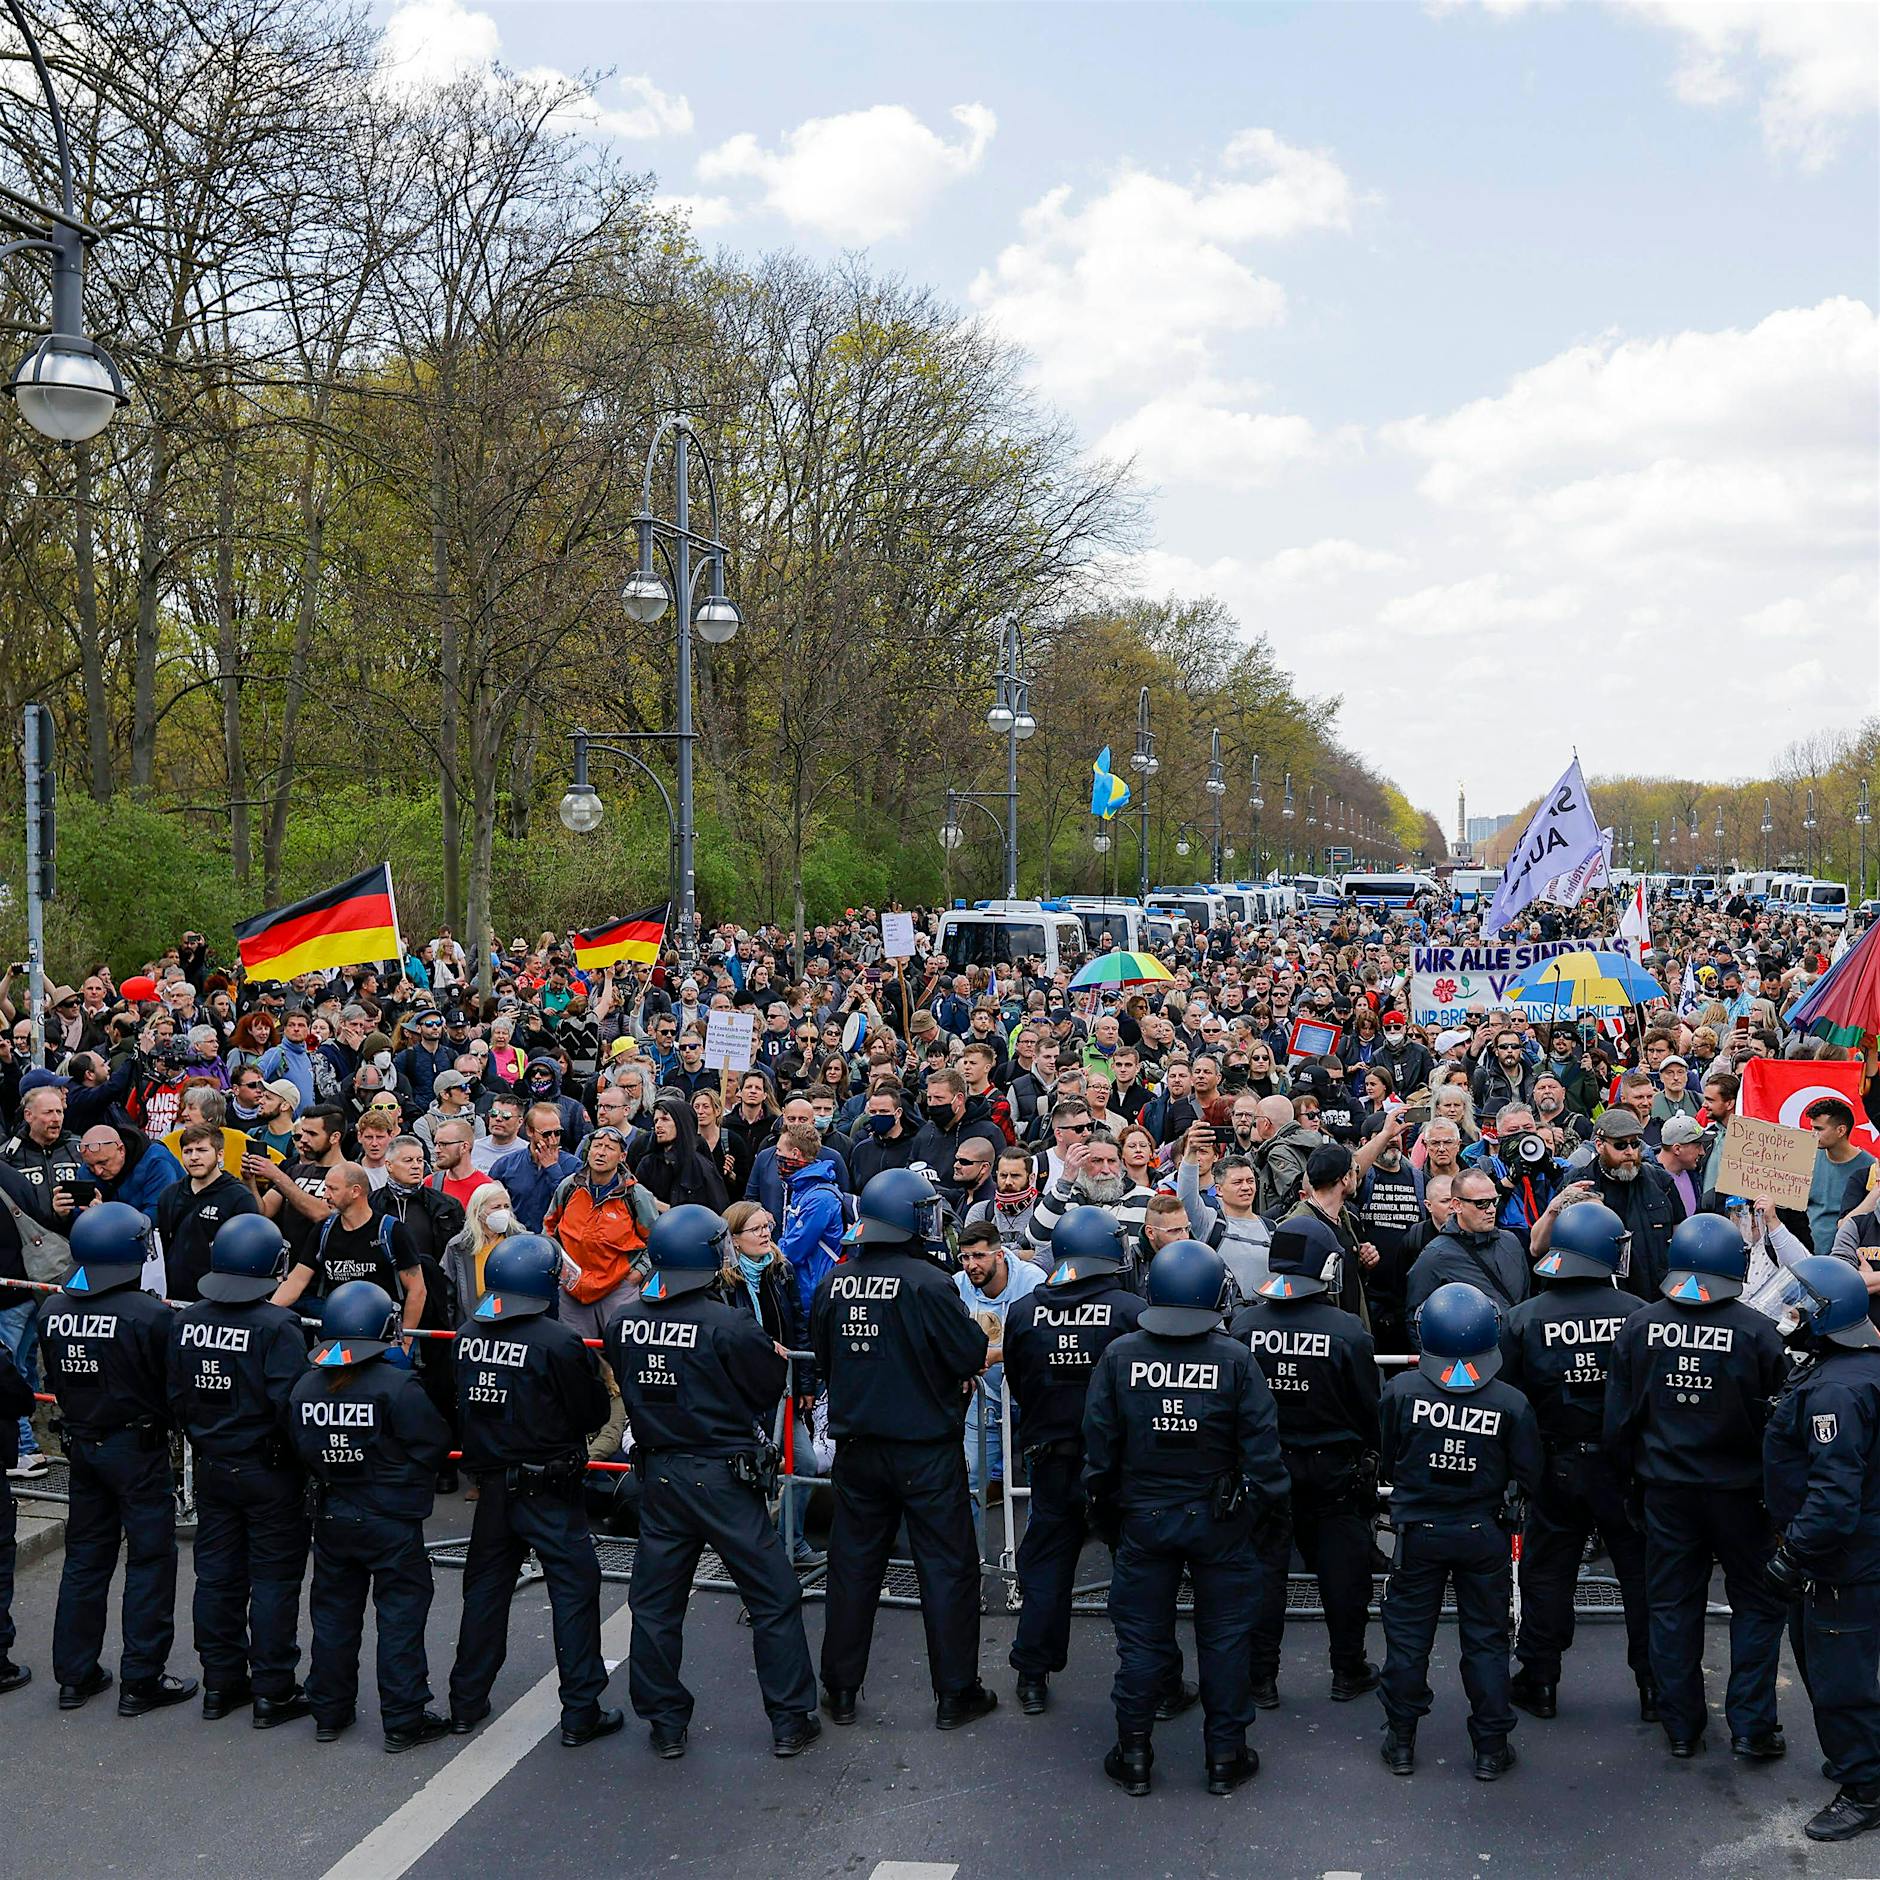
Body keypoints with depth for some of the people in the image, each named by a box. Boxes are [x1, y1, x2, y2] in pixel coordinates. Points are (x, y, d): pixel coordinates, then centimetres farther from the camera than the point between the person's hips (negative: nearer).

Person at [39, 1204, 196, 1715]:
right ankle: (141, 1681, 8)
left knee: (85, 1557, 16)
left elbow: (55, 1382, 8)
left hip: (82, 1445, 6)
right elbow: (174, 1386, -14)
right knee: (150, 1560, 4)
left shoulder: (53, 1312, -2)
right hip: (137, 1448, -6)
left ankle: (74, 1676, 23)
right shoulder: (149, 1314, -21)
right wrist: (163, 1426, 4)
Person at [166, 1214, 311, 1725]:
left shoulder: (185, 1323, -2)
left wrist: (201, 1442, 17)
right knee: (274, 1580, 4)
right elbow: (289, 1404, -24)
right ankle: (273, 1692, 9)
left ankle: (220, 1683, 25)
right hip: (270, 1472, -6)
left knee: (216, 1574, 15)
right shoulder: (277, 1327, -20)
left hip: (211, 1468, 6)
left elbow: (176, 1397, 3)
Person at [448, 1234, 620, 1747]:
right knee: (574, 1589, 4)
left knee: (485, 1587, 17)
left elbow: (460, 1406, 10)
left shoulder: (468, 1335, -1)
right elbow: (594, 1414, -10)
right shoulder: (559, 1342, -19)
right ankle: (580, 1714, 7)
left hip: (491, 1486, 6)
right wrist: (592, 1371, 6)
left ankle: (466, 1704, 26)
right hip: (547, 1489, -6)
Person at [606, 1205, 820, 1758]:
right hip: (722, 1478, -5)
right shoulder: (729, 1325, -20)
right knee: (774, 1599, 9)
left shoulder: (624, 1323, -3)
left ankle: (664, 1723, 23)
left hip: (658, 1477, 5)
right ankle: (790, 1721, 14)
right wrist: (777, 1356, 10)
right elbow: (769, 1388, -9)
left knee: (655, 1603, 16)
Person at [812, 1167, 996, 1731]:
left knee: (853, 1562, 15)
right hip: (926, 1447, -5)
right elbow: (972, 1356, -16)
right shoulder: (927, 1282, -19)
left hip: (857, 1446, 5)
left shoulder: (833, 1283, -3)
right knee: (947, 1567, 7)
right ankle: (955, 1694, 14)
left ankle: (841, 1689, 23)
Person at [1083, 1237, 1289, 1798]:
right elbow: (1262, 1448, -9)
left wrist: (1105, 1510, 11)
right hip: (1220, 1520, -1)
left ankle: (1133, 1755, 20)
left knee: (1141, 1637, 12)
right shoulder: (1235, 1359, -12)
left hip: (1143, 1518, 1)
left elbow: (1099, 1443, -1)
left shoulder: (1119, 1356, -7)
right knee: (1225, 1637, 11)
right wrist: (1271, 1513, 3)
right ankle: (1225, 1756, 19)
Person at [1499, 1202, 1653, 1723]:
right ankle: (1655, 1685, 19)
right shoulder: (1638, 1313, -10)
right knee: (1642, 1572, 12)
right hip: (1626, 1466, 0)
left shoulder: (1525, 1318, -9)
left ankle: (1539, 1681, 21)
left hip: (1557, 1467, 0)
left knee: (1547, 1572, 13)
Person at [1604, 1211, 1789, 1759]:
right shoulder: (1756, 1332, -15)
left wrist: (1633, 1475, 15)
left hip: (1665, 1488, 2)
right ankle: (1751, 1726, 12)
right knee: (1758, 1603, 13)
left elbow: (1618, 1421, -1)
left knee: (1671, 1605, 13)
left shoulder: (1638, 1328, -7)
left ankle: (1682, 1727, 20)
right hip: (1738, 1489, -2)